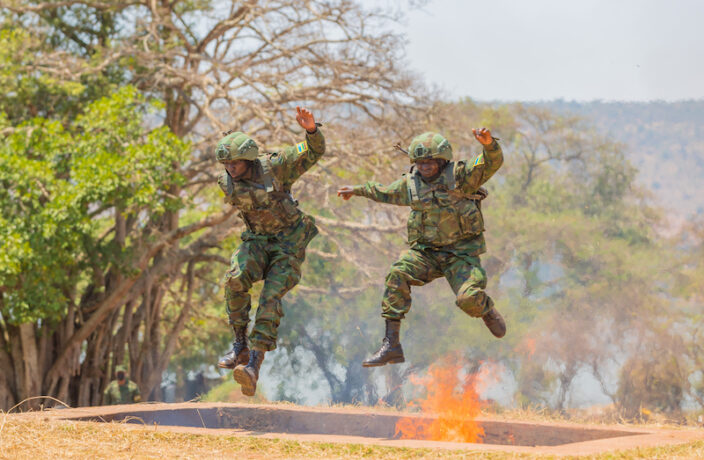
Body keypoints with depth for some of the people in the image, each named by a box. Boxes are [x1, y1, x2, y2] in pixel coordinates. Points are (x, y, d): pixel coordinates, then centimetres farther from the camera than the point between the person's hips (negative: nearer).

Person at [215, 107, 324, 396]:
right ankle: (241, 346, -13)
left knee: (270, 298, -19)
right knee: (235, 279, -25)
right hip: (257, 241, 4)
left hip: (289, 243, -3)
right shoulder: (227, 184, -6)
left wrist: (311, 130, -31)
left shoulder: (273, 166, -16)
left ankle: (254, 366, -27)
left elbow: (314, 152, -13)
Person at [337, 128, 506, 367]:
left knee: (469, 298, -25)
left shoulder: (459, 175, -10)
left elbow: (492, 164, -22)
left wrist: (489, 145, -44)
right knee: (397, 275, -23)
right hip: (426, 252, 4)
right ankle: (391, 345, -22)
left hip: (461, 253, -4)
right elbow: (387, 193, 25)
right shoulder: (411, 182, 4)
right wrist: (358, 190, 36)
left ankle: (488, 312, 19)